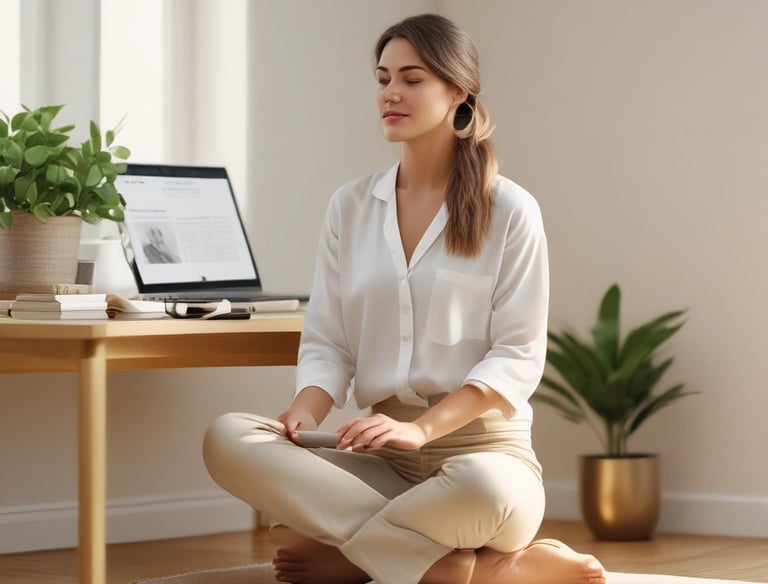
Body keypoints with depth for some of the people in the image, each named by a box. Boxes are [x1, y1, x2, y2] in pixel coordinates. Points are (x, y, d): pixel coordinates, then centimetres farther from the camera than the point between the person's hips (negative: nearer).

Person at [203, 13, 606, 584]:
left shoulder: (510, 210, 0)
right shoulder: (351, 205, 12)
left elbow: (517, 358, -6)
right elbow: (327, 342, 8)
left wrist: (422, 427, -21)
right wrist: (307, 411, -15)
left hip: (482, 445, -4)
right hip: (382, 458, 4)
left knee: (485, 490, -42)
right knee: (227, 439, -24)